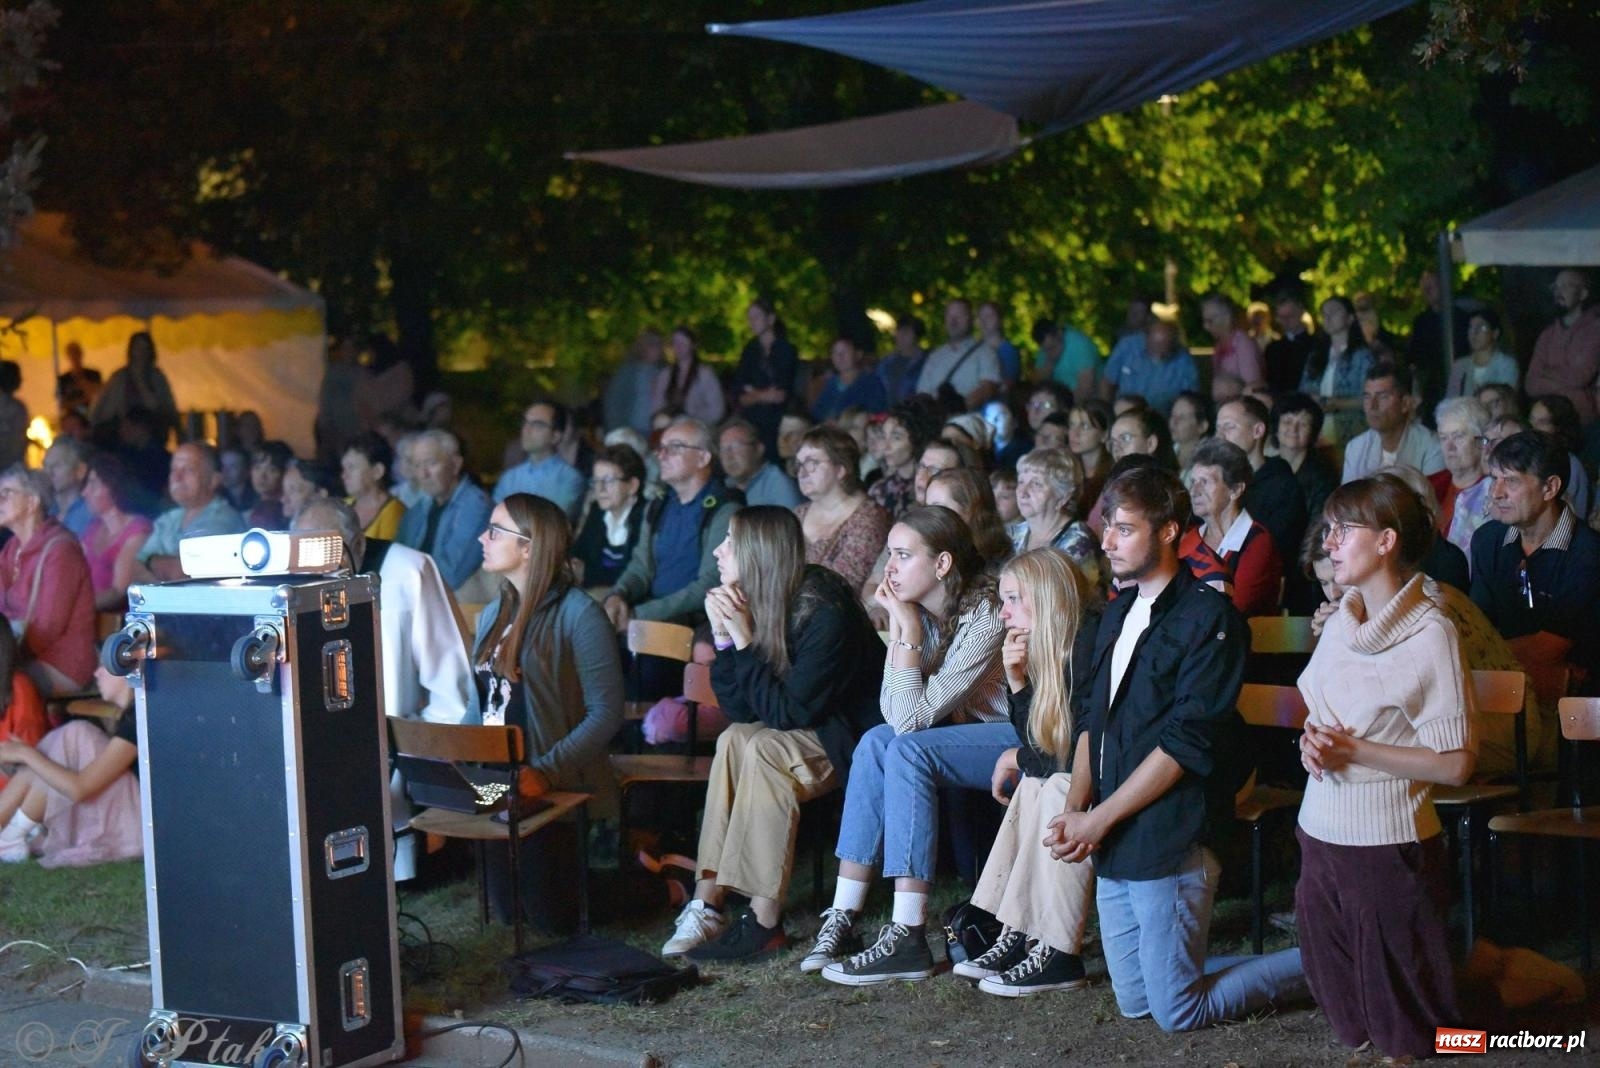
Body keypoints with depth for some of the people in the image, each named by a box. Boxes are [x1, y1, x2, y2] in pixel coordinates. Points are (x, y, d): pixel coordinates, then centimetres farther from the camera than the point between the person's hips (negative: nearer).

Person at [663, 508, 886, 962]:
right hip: (803, 733, 8)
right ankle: (708, 900, -22)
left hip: (852, 736, -8)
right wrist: (722, 636, -14)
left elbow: (789, 712, -25)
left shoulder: (825, 614, -23)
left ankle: (765, 924, -27)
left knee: (765, 749, -29)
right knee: (734, 738, -18)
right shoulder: (758, 605, -1)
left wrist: (745, 641, -27)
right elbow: (739, 708, -3)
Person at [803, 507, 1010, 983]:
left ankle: (907, 940, -26)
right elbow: (895, 712, -6)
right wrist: (899, 626, -12)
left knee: (909, 750, -25)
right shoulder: (925, 612, 2)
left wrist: (908, 629, -22)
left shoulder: (984, 618, -23)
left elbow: (911, 718, -25)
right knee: (876, 742, -9)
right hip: (982, 732, 9)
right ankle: (842, 920, -10)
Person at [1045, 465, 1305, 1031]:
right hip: (1112, 844, 9)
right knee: (1134, 1003, 13)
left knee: (1178, 1013, -4)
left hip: (1169, 843, -8)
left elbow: (1186, 744, -17)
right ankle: (1315, 962, 26)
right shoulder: (1118, 614, 15)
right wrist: (1075, 807, -3)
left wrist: (1098, 819, -17)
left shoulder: (1209, 617, -12)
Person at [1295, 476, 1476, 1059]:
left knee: (1404, 1032, 6)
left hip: (1387, 841, -7)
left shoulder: (1431, 635, -16)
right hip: (1322, 830, 7)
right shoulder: (1341, 620, 8)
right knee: (1343, 1013, 17)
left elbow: (1456, 764, -18)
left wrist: (1352, 750, -19)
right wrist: (1312, 742, -4)